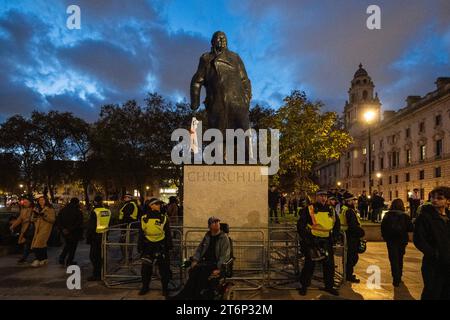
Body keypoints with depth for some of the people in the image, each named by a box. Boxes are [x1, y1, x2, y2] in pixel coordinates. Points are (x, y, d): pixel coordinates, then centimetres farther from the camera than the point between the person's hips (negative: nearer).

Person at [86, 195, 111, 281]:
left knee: (94, 256, 0)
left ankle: (96, 275, -1)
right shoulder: (108, 211, 7)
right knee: (101, 255, 16)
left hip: (96, 236, -6)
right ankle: (102, 273, 22)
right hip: (105, 235, 6)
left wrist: (88, 237, -4)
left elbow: (90, 226, -12)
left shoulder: (94, 211, -13)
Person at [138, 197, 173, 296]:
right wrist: (140, 246, 5)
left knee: (164, 268, 5)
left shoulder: (164, 218, -1)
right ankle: (145, 287, 26)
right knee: (146, 268, 7)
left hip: (161, 246, -1)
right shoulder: (144, 218, 1)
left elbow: (168, 233, 3)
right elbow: (141, 234, 7)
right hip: (148, 246, 1)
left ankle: (165, 288, 20)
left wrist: (169, 245, -2)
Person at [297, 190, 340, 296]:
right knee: (309, 263, 1)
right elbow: (300, 225, -7)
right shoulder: (308, 209, -6)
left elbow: (337, 225, 20)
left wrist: (334, 237, 8)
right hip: (312, 241, -4)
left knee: (329, 264, 10)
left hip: (326, 242, 5)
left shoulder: (331, 211, 9)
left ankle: (329, 286, 27)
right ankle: (304, 286, 16)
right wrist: (305, 238, -12)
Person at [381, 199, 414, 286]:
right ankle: (399, 277, 31)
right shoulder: (404, 216, -9)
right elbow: (411, 228, -8)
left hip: (391, 240, -1)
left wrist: (385, 237, 10)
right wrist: (404, 229, 11)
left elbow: (383, 228, -4)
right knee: (400, 259, 19)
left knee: (393, 259, 2)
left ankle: (396, 279, -6)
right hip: (402, 240, 1)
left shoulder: (387, 215, -7)